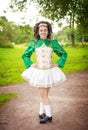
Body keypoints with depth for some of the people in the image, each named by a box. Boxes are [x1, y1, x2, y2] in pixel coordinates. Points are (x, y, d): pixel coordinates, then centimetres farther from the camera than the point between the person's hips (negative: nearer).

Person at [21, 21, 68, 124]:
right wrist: (31, 64, -2)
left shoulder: (53, 42, -3)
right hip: (39, 72, 0)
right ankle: (49, 115, 13)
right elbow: (25, 55, 10)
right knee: (43, 94, 1)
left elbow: (64, 54, 7)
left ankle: (41, 113, 22)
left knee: (44, 94, 9)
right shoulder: (34, 43, -2)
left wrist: (57, 64, -2)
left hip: (50, 71, 0)